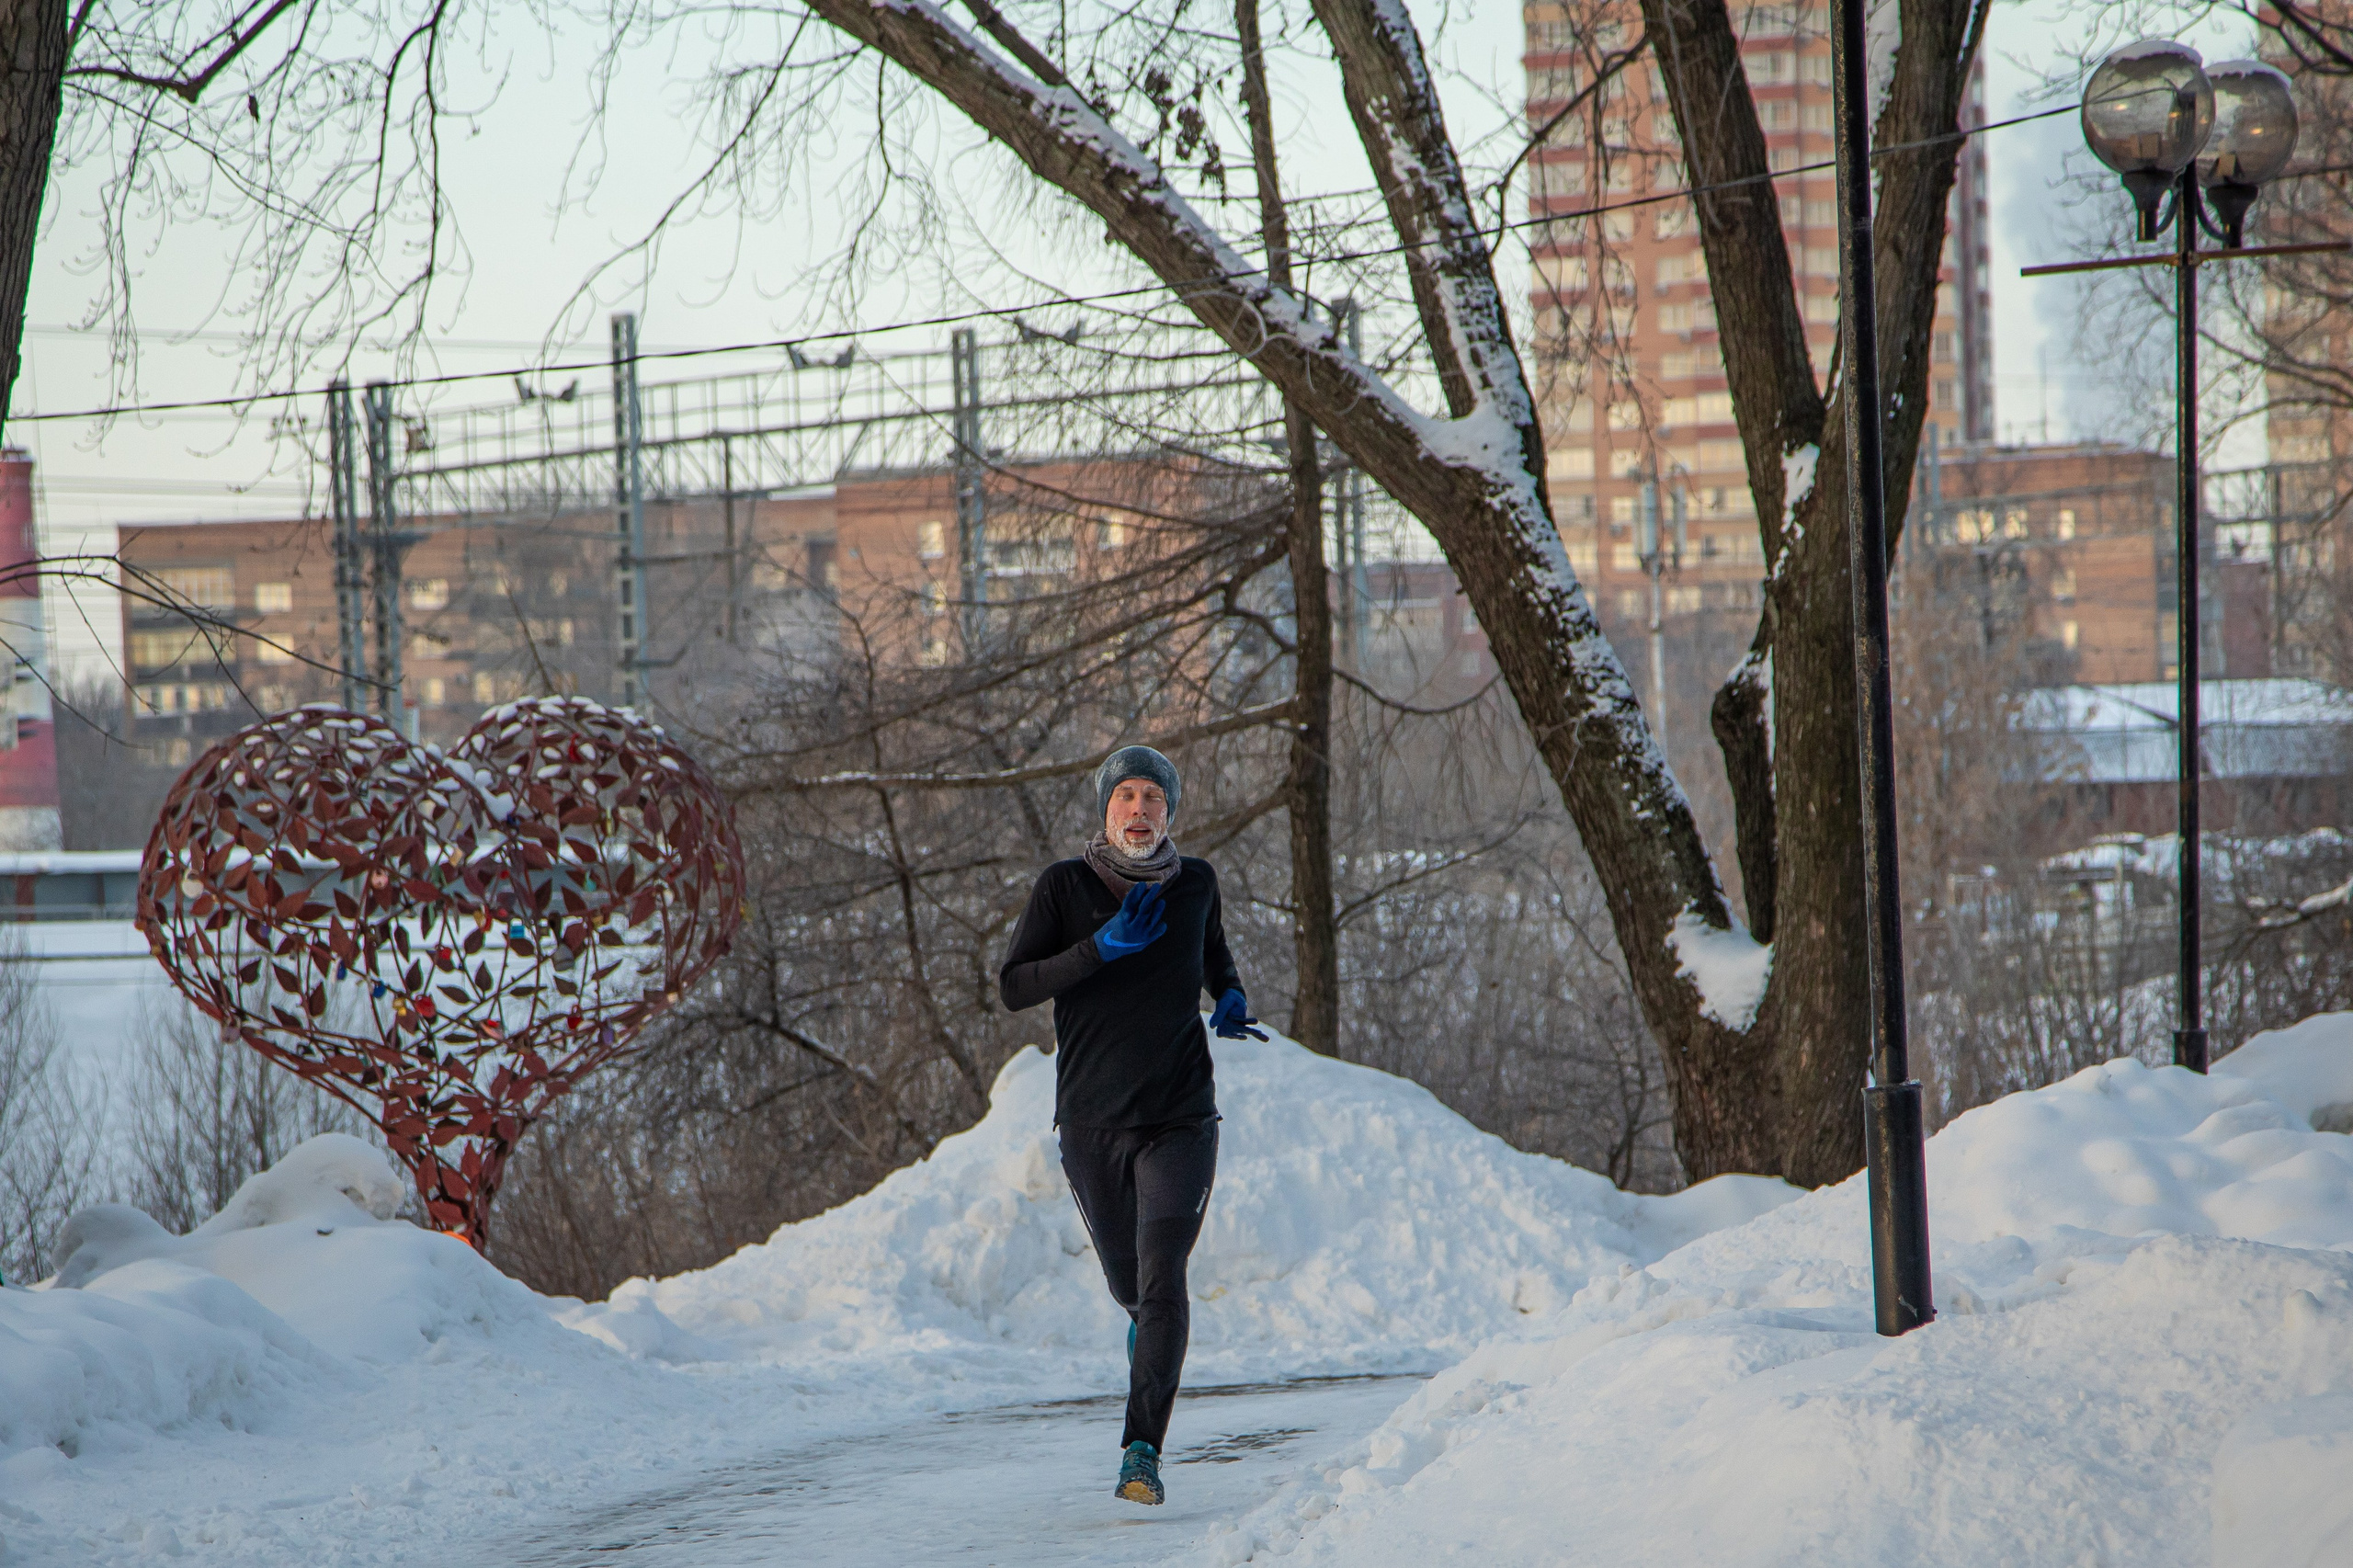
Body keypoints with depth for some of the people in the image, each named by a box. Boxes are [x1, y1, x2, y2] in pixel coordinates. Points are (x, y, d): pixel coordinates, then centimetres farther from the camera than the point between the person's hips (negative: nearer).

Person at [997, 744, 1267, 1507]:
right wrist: (1102, 947, -21)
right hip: (1091, 1124, 0)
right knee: (1128, 1284, 16)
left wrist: (1231, 999, 3)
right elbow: (1014, 987, -11)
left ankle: (1143, 1450, -18)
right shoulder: (1065, 885, -5)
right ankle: (1150, 1321, 53)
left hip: (1181, 1121, 0)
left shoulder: (1194, 882, 3)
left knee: (1162, 1282, -17)